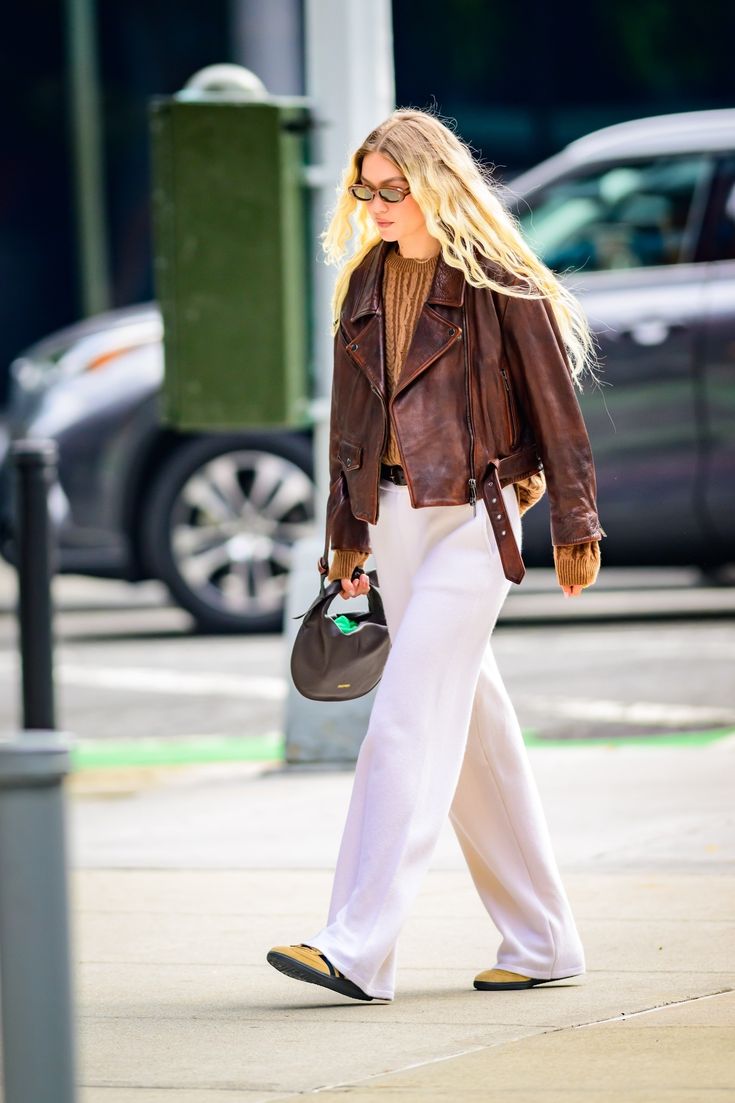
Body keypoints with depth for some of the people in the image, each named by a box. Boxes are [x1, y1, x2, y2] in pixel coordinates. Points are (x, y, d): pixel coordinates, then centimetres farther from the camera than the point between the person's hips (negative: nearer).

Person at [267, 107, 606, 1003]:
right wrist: (345, 537, 18)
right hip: (394, 518, 7)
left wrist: (574, 525, -3)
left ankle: (357, 947, -18)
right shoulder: (365, 284, 11)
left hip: (473, 518, -7)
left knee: (407, 722, -14)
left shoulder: (499, 284, -8)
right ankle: (541, 940, 18)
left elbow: (553, 403, -5)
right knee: (471, 727, 10)